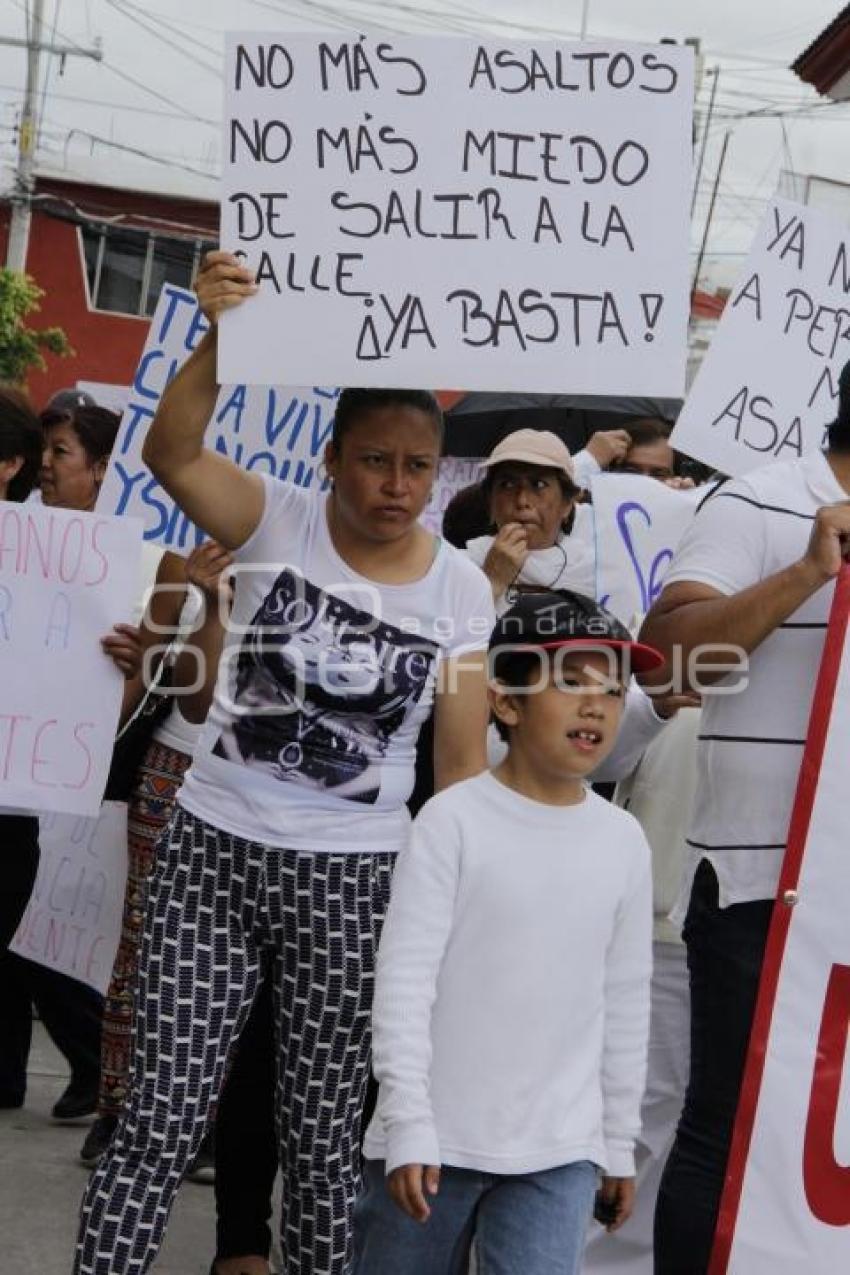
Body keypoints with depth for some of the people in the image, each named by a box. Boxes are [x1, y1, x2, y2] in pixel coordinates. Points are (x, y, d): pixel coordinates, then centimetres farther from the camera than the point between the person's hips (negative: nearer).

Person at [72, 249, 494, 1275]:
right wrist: (221, 340, -41)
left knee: (322, 1136, 9)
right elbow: (170, 454, -25)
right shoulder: (280, 522, -5)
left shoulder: (459, 590, 1)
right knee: (162, 1119, -2)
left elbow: (463, 762, 4)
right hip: (212, 850, -1)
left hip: (354, 879, 1)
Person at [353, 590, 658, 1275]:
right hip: (438, 1137, -2)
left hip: (561, 1151, 2)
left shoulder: (623, 841, 3)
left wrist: (619, 1142, 14)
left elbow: (626, 1000, 11)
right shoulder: (454, 819, -9)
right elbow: (404, 979, -10)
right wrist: (407, 1125, -13)